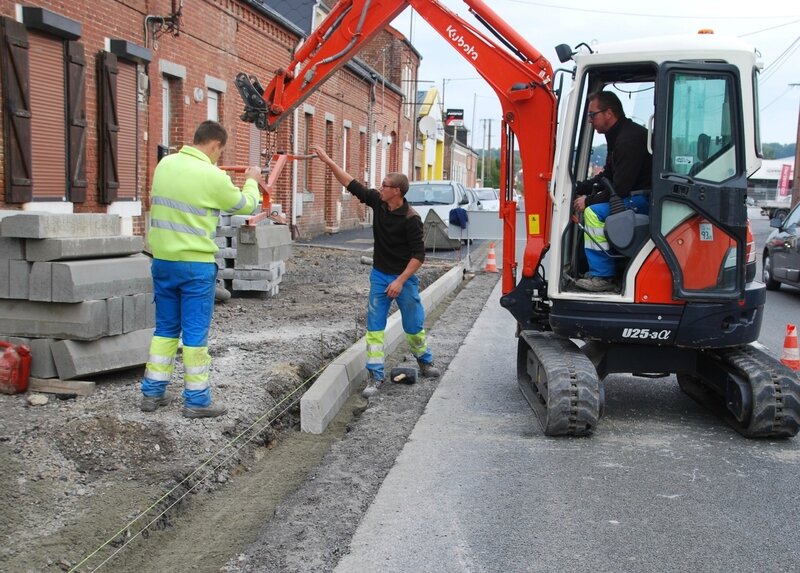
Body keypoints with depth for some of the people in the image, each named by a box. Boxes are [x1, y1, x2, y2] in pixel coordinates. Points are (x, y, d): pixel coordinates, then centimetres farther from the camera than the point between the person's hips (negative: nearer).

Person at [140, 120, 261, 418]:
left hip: (162, 260, 6)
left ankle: (153, 392, 21)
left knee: (166, 327, 16)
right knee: (195, 332, 2)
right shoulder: (212, 176, -16)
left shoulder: (165, 164, 3)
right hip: (195, 264, -6)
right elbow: (246, 205, 0)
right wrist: (252, 181, 19)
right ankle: (197, 399, 9)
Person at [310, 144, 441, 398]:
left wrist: (400, 281, -23)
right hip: (379, 276, 5)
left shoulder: (410, 219, -19)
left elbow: (419, 254, -18)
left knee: (413, 325, 7)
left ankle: (425, 363, 33)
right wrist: (327, 160, 0)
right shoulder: (377, 202, -3)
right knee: (374, 325, -2)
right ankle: (375, 377, 0)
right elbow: (351, 184, 3)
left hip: (404, 278, -5)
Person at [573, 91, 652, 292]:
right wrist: (579, 188, 10)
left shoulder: (628, 139, -21)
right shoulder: (618, 136, 13)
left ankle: (603, 276, -20)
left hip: (645, 200, -11)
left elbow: (620, 189, -23)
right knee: (588, 203, 17)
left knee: (594, 211, -24)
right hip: (634, 197, 11)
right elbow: (607, 176, 22)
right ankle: (596, 269, 15)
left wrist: (588, 200, -13)